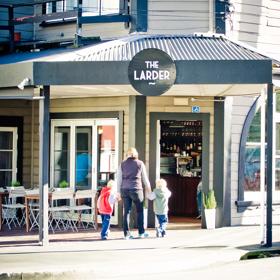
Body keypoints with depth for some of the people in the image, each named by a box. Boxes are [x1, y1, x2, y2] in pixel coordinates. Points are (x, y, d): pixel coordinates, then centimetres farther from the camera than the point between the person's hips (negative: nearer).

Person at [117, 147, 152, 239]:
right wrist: (149, 189, 25)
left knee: (126, 212, 5)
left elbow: (119, 179, 6)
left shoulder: (122, 164, 7)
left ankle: (127, 233, 3)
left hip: (125, 189, 2)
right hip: (136, 189, -2)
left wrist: (118, 191, 11)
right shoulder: (140, 163, 3)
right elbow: (145, 178, 11)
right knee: (140, 211, 11)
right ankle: (141, 232, 13)